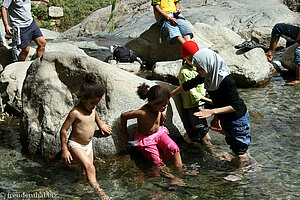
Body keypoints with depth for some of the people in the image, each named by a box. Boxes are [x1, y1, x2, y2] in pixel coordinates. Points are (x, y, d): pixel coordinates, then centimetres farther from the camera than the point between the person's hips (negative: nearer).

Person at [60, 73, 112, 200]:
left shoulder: (92, 107, -2)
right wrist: (64, 150, -16)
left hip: (88, 144, 8)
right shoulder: (75, 112, -23)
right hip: (75, 145, -8)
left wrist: (100, 125, 38)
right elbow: (63, 130, -18)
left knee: (88, 170, 9)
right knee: (89, 167, -25)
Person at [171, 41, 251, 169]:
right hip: (225, 119, 8)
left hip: (238, 119, -8)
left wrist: (212, 112, -38)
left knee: (241, 153, 4)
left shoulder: (226, 81, -33)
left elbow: (236, 106, -31)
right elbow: (190, 84, 6)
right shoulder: (207, 76, -9)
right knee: (232, 144, 27)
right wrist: (170, 94, 12)